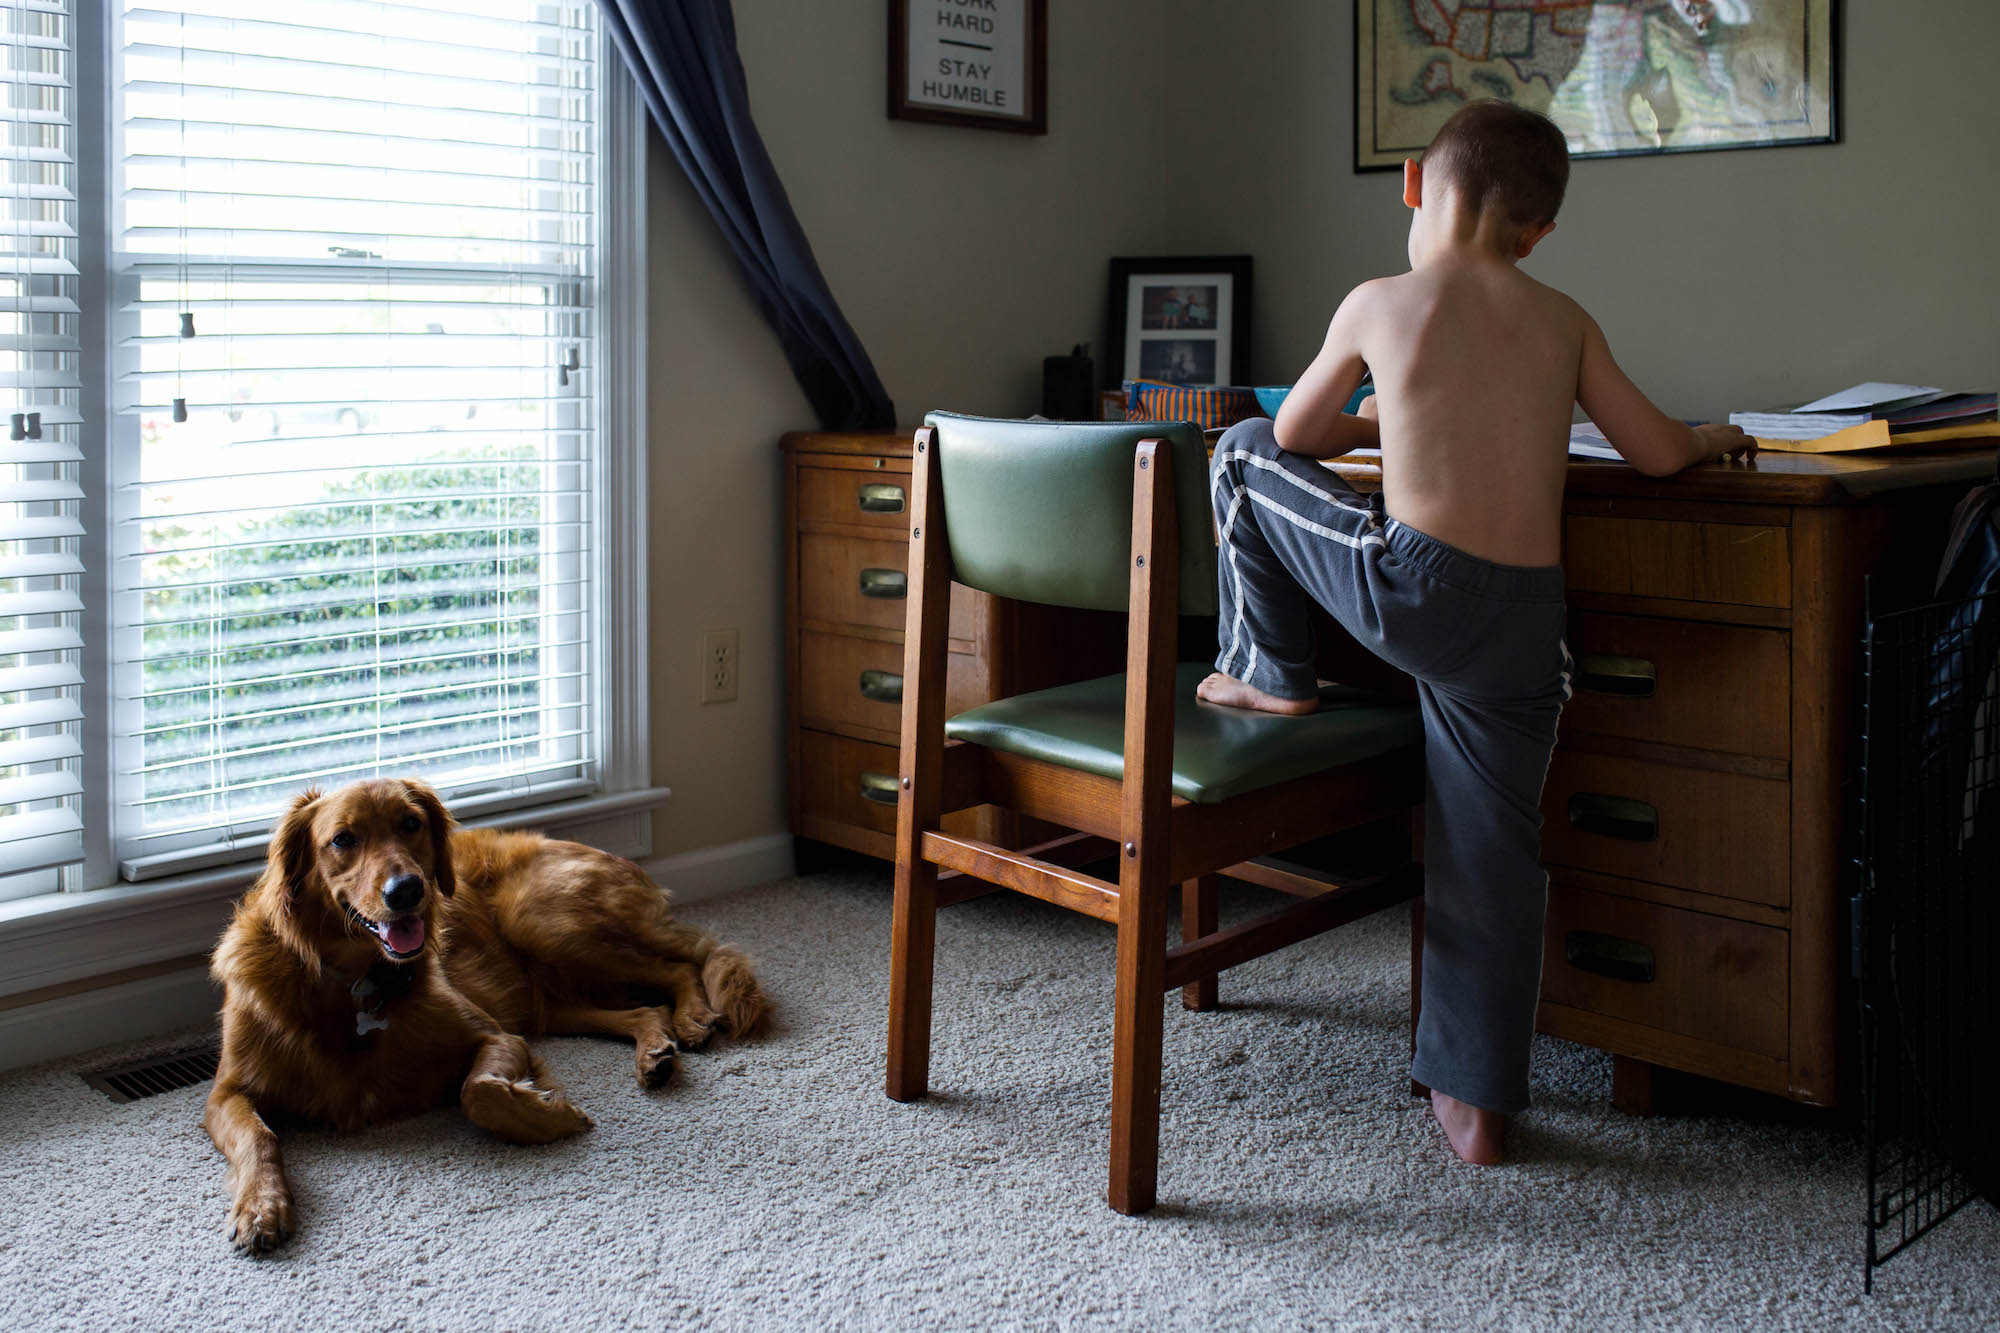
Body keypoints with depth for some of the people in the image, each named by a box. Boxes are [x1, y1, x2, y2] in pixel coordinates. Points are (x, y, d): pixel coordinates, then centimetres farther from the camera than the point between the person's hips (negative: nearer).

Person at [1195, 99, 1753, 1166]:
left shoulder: (1378, 304, 5)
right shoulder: (1564, 321, 11)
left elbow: (1297, 435, 17)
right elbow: (1657, 454, 14)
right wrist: (1712, 437, 37)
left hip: (1410, 588, -3)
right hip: (1525, 626, 4)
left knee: (1243, 453, 18)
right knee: (1494, 854, 14)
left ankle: (1271, 674, 26)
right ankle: (1477, 1101, 20)